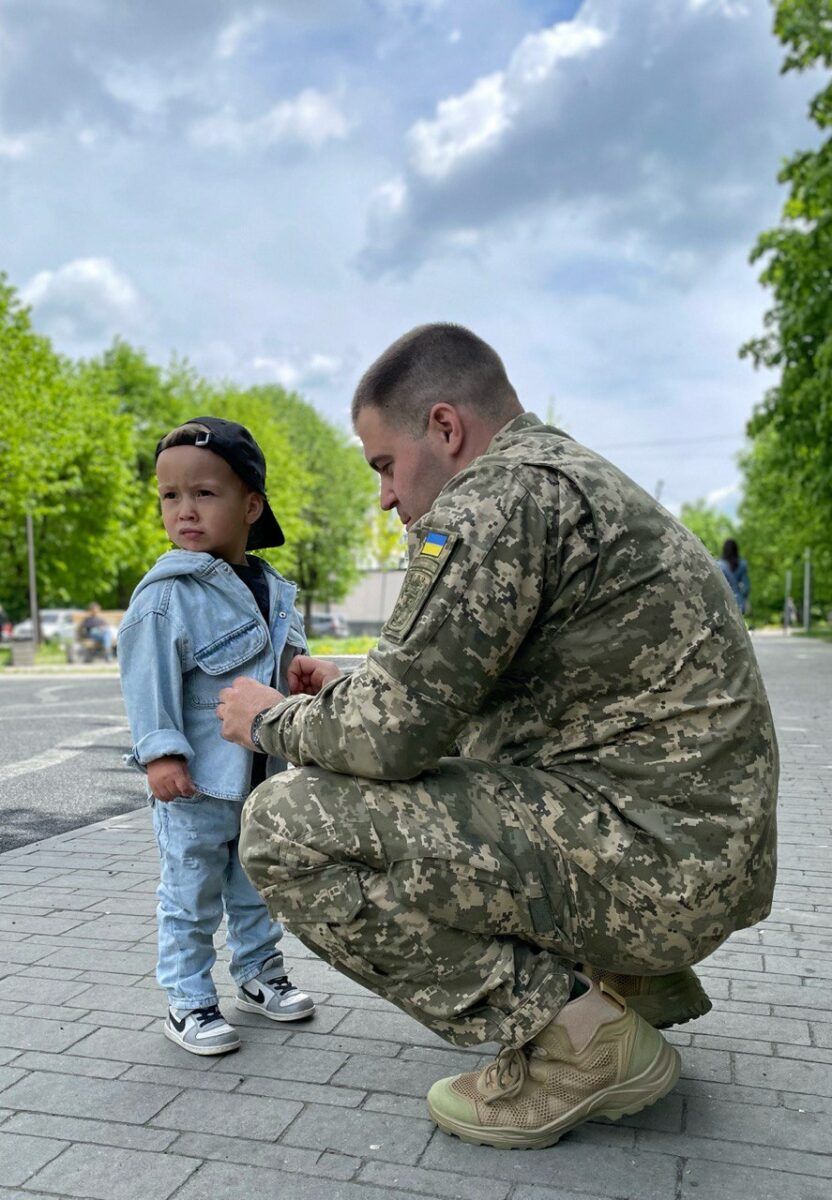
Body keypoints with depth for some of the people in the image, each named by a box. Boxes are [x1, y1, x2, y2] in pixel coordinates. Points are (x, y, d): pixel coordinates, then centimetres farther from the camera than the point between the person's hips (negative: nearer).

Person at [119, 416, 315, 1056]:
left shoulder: (272, 589, 7)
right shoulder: (167, 593, -14)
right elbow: (149, 674, -17)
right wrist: (160, 751, -22)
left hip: (262, 772, 7)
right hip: (199, 778, -6)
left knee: (257, 883, 20)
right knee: (192, 892, 4)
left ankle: (260, 973, 37)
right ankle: (188, 1000, 19)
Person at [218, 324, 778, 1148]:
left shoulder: (494, 497, -16)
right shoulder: (572, 475, 16)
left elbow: (391, 734, -19)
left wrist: (276, 719, 1)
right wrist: (350, 691, 20)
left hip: (654, 853, -10)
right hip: (703, 849, 11)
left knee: (285, 825, -14)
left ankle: (576, 1039, -5)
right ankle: (634, 983, 18)